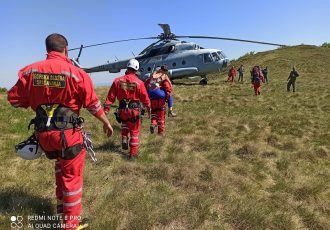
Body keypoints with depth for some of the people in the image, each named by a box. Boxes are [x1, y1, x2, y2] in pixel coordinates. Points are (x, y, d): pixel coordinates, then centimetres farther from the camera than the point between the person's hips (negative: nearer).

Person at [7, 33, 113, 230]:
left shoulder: (30, 71, -1)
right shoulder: (76, 73, -11)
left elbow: (15, 99, 6)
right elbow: (94, 104, -7)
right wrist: (107, 123, 8)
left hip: (43, 133, 5)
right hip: (68, 133, -5)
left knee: (61, 163, 31)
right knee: (72, 177, 10)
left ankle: (62, 206, 44)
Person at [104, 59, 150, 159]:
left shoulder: (117, 81, -4)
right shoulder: (139, 82, -11)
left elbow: (110, 96, -3)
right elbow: (145, 98, -4)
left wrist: (106, 109, 2)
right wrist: (148, 108, 13)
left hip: (122, 110, 3)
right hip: (134, 110, -2)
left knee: (125, 124, 33)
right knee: (134, 131, 11)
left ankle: (124, 140, 16)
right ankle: (133, 153, 16)